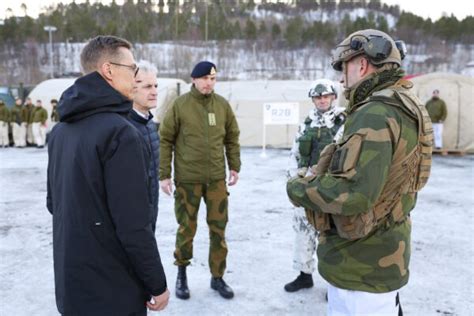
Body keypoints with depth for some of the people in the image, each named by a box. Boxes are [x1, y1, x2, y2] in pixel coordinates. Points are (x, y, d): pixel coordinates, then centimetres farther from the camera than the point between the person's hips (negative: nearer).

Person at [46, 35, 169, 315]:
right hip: (113, 290, -8)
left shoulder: (61, 130, 5)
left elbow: (54, 203, 14)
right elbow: (134, 226, -24)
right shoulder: (120, 132, -23)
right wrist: (158, 284, -13)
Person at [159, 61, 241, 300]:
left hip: (217, 178, 3)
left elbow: (232, 138, 12)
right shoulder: (180, 105, -5)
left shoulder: (223, 105, 3)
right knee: (187, 228, 8)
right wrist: (164, 174, -6)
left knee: (218, 228, 9)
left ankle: (217, 277, 26)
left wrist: (234, 167, 7)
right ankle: (182, 275, 30)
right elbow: (165, 140, -4)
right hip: (187, 178, -3)